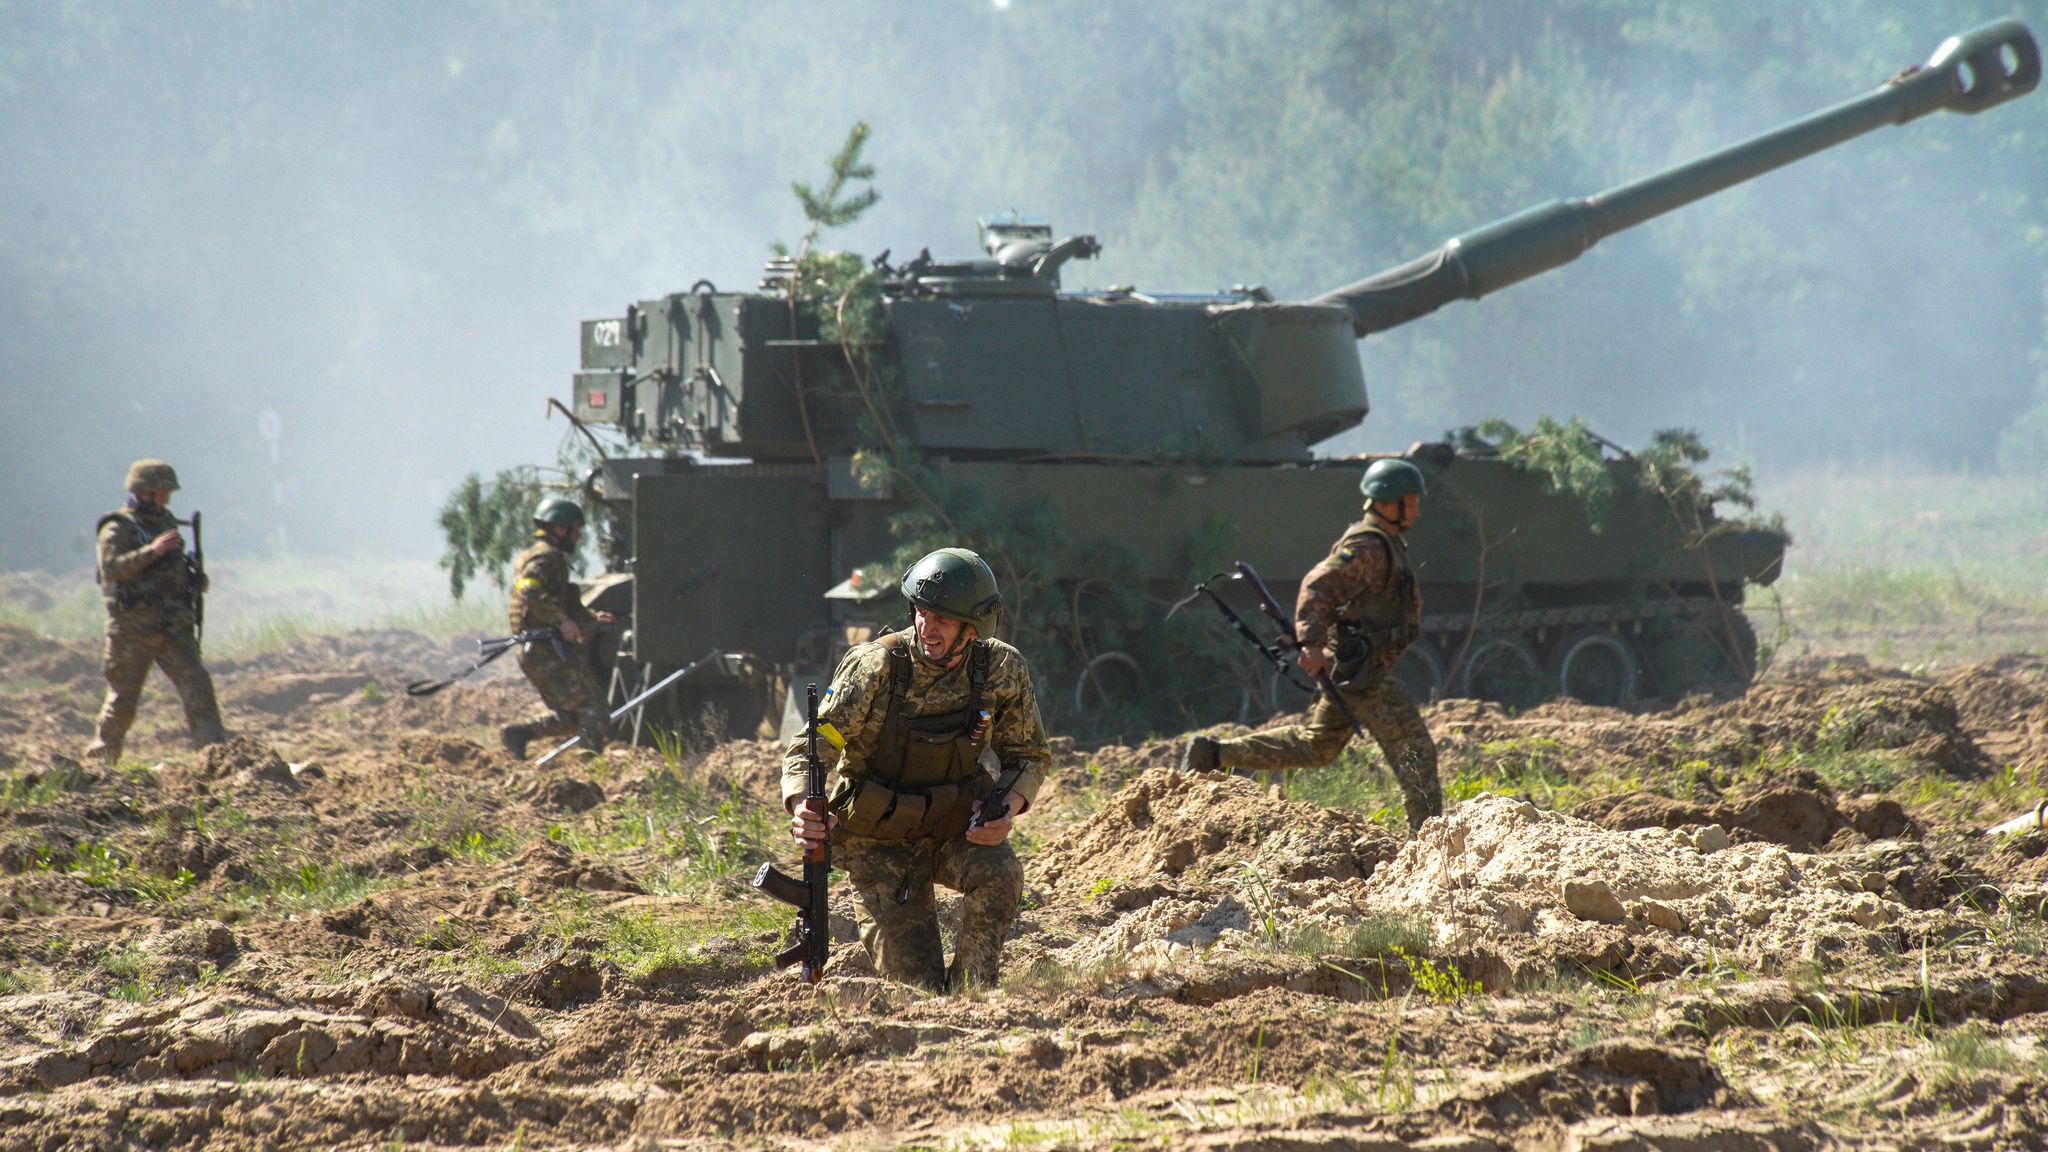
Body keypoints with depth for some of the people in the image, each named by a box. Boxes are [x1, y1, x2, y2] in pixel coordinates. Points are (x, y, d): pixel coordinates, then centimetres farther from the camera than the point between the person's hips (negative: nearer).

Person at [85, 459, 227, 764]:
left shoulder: (166, 523, 14)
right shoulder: (117, 529, -7)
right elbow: (112, 567, -23)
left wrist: (195, 580, 6)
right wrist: (152, 550, -31)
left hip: (173, 625, 5)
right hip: (134, 627, -5)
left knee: (196, 683, -9)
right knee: (123, 696, 4)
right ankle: (101, 757, 21)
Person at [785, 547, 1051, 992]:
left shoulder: (1002, 669, -11)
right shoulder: (876, 667, -21)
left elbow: (1029, 755, 4)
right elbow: (810, 748, -19)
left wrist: (1008, 808, -18)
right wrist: (803, 808, -41)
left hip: (955, 826, 2)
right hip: (881, 842, -2)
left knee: (998, 874, -32)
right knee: (916, 988, -9)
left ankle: (971, 991, -10)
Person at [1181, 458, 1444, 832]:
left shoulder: (1387, 545, 17)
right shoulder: (1366, 547, -16)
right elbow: (1318, 587, -26)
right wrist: (1312, 643, -36)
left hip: (1353, 670, 11)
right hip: (1360, 671, -11)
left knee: (1314, 745, 17)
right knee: (1415, 748, -8)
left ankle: (1215, 753, 17)